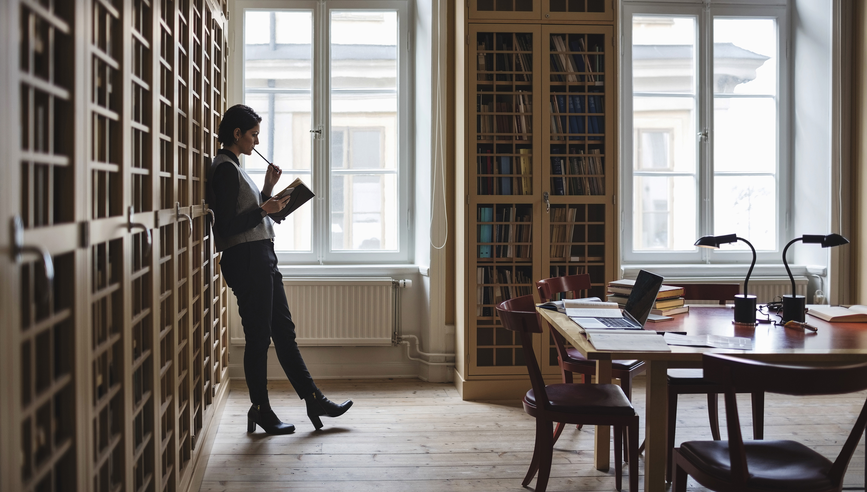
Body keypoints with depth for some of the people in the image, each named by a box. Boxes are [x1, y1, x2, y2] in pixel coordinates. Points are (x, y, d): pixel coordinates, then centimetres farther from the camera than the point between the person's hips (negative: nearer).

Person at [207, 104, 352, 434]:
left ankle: (314, 400, 16)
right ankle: (261, 410, 8)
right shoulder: (225, 169, -12)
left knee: (284, 331, 11)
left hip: (262, 258, 10)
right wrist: (265, 210, -16)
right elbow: (227, 227, -19)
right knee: (258, 337, -3)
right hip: (246, 259, -10)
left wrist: (268, 189, 12)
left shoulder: (232, 167, 19)